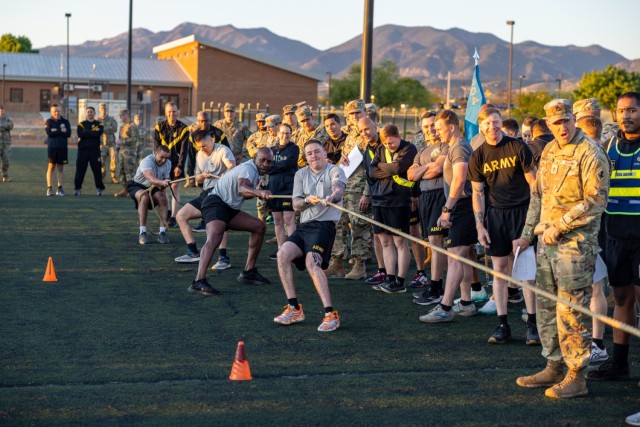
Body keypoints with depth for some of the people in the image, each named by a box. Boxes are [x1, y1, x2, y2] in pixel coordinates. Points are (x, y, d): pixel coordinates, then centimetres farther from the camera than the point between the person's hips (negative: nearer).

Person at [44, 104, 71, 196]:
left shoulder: (65, 121, 8)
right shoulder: (48, 122, 5)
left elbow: (68, 133, -5)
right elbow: (49, 133, -12)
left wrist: (56, 131, -12)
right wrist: (61, 131, -8)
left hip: (62, 147, 2)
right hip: (52, 147, -1)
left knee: (60, 168, 3)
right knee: (51, 167, -4)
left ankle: (60, 188, 7)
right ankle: (49, 188, -1)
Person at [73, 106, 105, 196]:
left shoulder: (99, 125, 7)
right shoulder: (81, 124, 10)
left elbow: (98, 134, -14)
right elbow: (80, 134, -10)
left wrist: (86, 132, -7)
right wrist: (92, 133, -9)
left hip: (94, 151, -1)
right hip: (82, 150, 1)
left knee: (97, 170, 0)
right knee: (80, 170, 0)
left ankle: (100, 189, 9)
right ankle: (77, 189, 6)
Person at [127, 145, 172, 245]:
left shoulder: (168, 164, -9)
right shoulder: (147, 161, -31)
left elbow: (165, 180, -2)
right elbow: (150, 178, -50)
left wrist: (163, 186, -27)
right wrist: (161, 182, -70)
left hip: (154, 188, 5)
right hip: (137, 185, -5)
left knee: (163, 199, -25)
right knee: (144, 197, -36)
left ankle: (162, 232, -20)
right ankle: (142, 233, -33)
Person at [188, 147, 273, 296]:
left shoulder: (254, 171, 17)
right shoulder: (248, 168, -14)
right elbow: (241, 189, -37)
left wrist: (260, 194, 14)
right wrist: (259, 192, -56)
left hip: (229, 208, 10)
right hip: (216, 203, -10)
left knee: (259, 226, 10)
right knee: (214, 238, -31)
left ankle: (248, 272, 15)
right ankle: (199, 282, -49)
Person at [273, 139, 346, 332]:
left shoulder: (335, 171, 0)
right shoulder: (301, 174, 16)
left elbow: (338, 189, -22)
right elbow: (296, 205, 7)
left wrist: (332, 197, -46)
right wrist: (308, 200, -15)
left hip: (325, 223, -6)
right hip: (305, 224, 6)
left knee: (312, 262, -27)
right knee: (283, 254, -17)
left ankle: (330, 314, -27)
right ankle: (294, 309, -8)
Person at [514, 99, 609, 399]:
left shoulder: (590, 154, -12)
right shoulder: (549, 152, 13)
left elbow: (596, 200, -17)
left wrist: (558, 226, -16)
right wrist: (527, 235, 16)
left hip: (575, 242, -8)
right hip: (547, 241, 8)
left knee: (571, 310, -7)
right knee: (546, 307, 13)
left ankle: (576, 377, 1)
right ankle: (554, 368, 25)